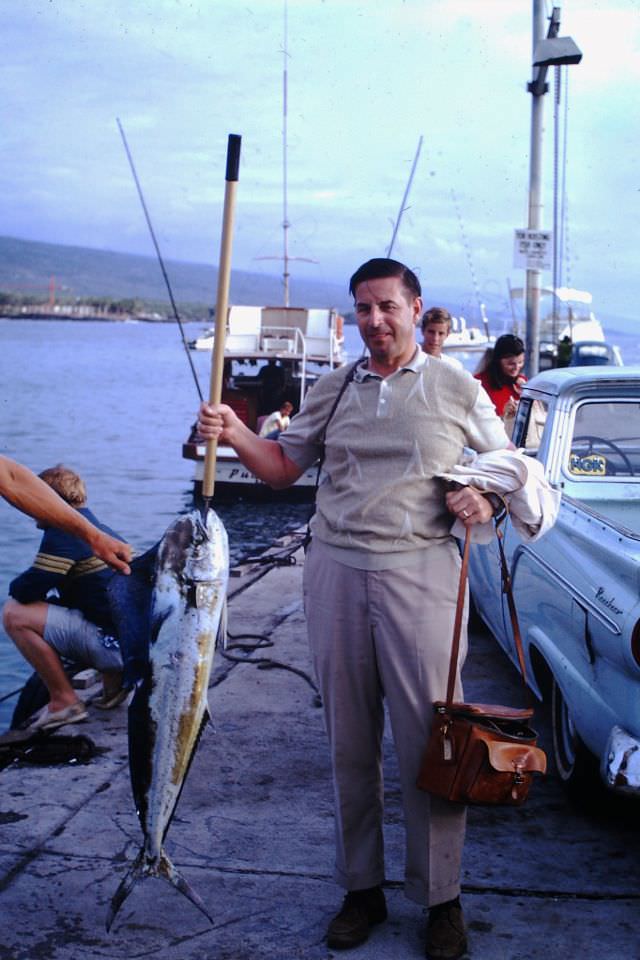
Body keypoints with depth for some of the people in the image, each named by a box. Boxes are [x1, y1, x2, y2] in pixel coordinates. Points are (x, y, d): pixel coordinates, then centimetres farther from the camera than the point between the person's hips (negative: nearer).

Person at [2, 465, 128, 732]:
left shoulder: (64, 531, -9)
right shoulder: (102, 529, 18)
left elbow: (25, 591, -12)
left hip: (118, 645, -9)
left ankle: (64, 701, 0)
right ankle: (114, 682, 16)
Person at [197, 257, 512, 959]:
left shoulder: (457, 390, 5)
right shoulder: (333, 389, 12)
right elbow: (285, 467, 15)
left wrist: (485, 501, -8)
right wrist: (236, 436, -2)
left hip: (420, 570, -3)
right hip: (335, 569, 3)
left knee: (427, 738, -2)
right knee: (349, 741, 8)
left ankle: (441, 898, 12)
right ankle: (361, 888, 21)